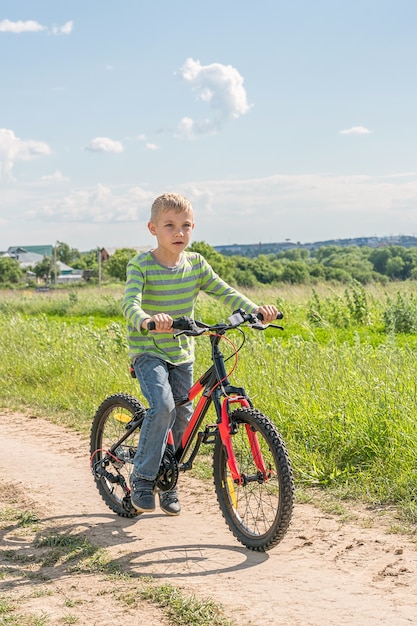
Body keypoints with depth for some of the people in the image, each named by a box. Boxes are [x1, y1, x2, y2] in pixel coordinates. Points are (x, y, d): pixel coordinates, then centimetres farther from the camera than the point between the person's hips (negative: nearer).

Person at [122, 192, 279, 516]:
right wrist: (147, 321, -51)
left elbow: (224, 291, -7)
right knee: (163, 406, -26)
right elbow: (130, 303, -29)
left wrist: (255, 309, -25)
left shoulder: (196, 264, 0)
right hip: (148, 351, -5)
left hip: (182, 353, 5)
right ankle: (142, 478, -9)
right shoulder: (141, 265, -14)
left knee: (183, 418, 8)